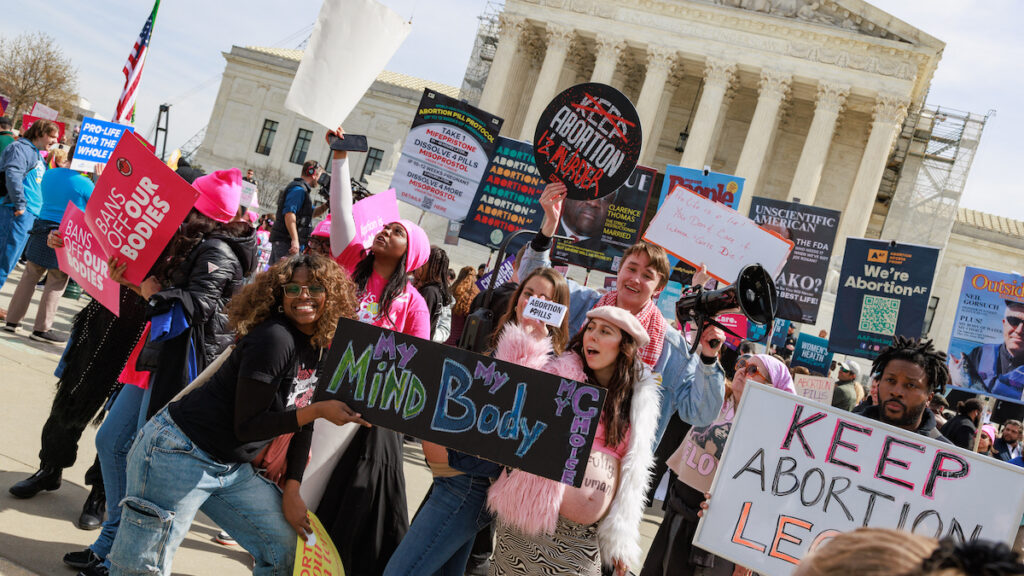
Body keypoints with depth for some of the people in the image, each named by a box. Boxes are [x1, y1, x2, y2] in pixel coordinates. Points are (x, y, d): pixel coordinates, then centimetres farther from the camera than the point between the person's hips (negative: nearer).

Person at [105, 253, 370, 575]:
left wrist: (292, 490, 4)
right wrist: (318, 411, -21)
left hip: (233, 470, 9)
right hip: (181, 454, -8)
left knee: (288, 548, 9)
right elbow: (247, 426, -19)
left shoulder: (321, 349, 5)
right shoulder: (273, 339, -20)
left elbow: (300, 424, 11)